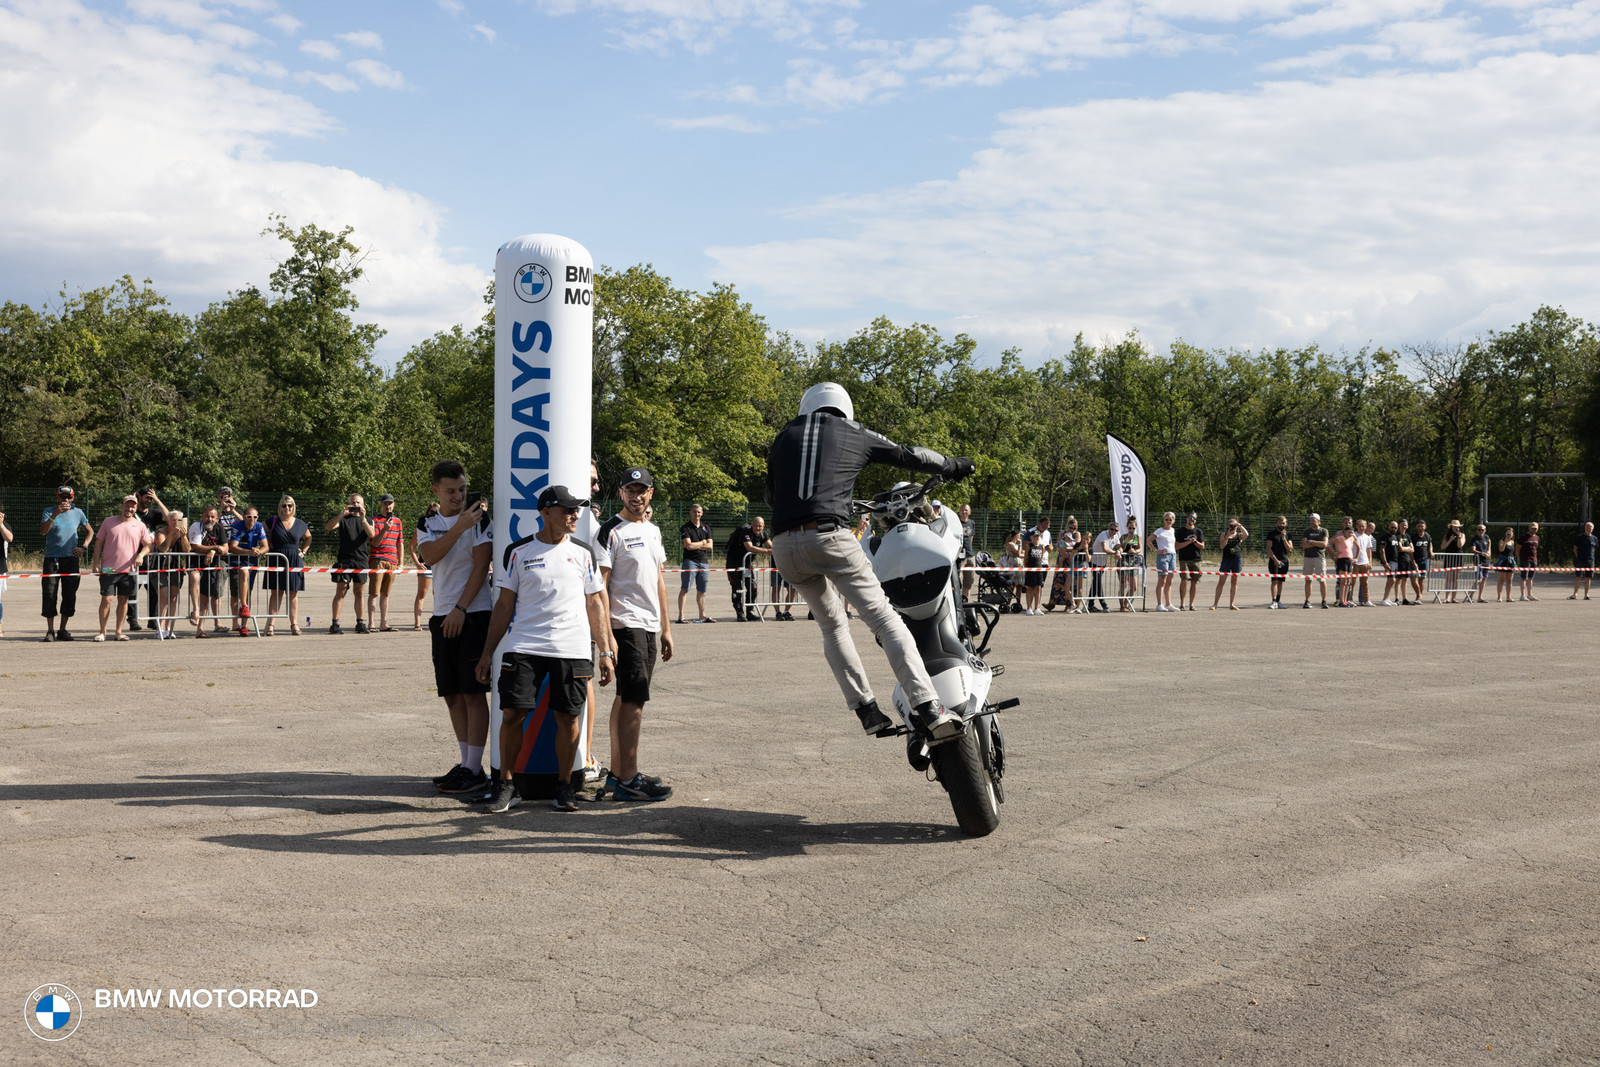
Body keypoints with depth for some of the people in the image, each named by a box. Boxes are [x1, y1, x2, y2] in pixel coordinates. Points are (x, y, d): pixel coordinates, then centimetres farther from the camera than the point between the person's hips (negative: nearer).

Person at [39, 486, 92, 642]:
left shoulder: (78, 512, 8)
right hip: (52, 558, -2)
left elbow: (90, 531, 20)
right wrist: (55, 514, -26)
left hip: (71, 559, 2)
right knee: (50, 595, -6)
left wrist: (84, 547, 4)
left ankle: (62, 630, 12)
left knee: (69, 595, 3)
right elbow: (42, 531, -15)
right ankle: (50, 631, 1)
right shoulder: (49, 511, 1)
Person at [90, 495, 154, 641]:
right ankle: (102, 632, 3)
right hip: (109, 569, -2)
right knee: (106, 599, -7)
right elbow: (98, 543, 7)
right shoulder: (109, 522, 4)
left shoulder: (140, 526, 7)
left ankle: (119, 632, 14)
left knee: (123, 600, 7)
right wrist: (96, 564, 0)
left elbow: (148, 545, 8)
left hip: (129, 570, 2)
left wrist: (141, 555, -13)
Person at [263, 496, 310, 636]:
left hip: (294, 561, 2)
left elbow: (308, 538, 23)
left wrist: (303, 551, 11)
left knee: (293, 593, 4)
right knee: (276, 592, -3)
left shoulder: (300, 523, 8)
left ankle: (294, 624, 7)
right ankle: (270, 624, -2)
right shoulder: (273, 521, 2)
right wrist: (269, 547, 3)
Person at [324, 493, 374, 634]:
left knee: (359, 593, 5)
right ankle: (335, 624, -5)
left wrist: (363, 519, -17)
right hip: (344, 560, -2)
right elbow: (328, 526, -9)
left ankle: (360, 623, 9)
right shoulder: (343, 519, 9)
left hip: (361, 560, 2)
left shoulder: (367, 520, 14)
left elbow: (372, 535, -4)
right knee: (340, 591, -5)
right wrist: (342, 514, -21)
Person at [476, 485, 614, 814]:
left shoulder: (582, 555, 11)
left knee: (568, 717, 1)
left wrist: (606, 652, 8)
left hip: (572, 650, 1)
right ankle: (506, 784, 9)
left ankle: (565, 786, 14)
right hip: (524, 647, -1)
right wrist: (487, 653, 5)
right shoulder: (520, 553, 7)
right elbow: (504, 605, 9)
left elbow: (595, 605, 14)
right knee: (512, 713, -6)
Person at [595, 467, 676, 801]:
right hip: (625, 625, -8)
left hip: (648, 626, 8)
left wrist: (666, 628, 18)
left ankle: (616, 773, 18)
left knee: (626, 698, 12)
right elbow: (599, 586, -12)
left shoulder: (653, 530, 17)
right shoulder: (611, 531, -8)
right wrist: (606, 635, -19)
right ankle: (628, 779, -8)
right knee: (634, 699, -11)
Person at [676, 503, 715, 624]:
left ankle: (702, 615, 15)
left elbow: (710, 546, 4)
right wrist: (702, 543, 2)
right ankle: (681, 615, -13)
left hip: (704, 561, 5)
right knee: (685, 589, -11)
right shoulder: (685, 528, 0)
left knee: (701, 591, 9)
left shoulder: (705, 528, 16)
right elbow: (688, 545, -13)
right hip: (690, 560, -5)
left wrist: (695, 546, -7)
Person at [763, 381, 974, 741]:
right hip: (830, 537, -3)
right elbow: (910, 455, 26)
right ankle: (928, 708, -15)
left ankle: (866, 710, 14)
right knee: (885, 620, -2)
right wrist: (952, 466, 42)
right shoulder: (855, 434, 15)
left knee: (832, 625, 21)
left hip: (785, 546, 3)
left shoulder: (784, 437, 20)